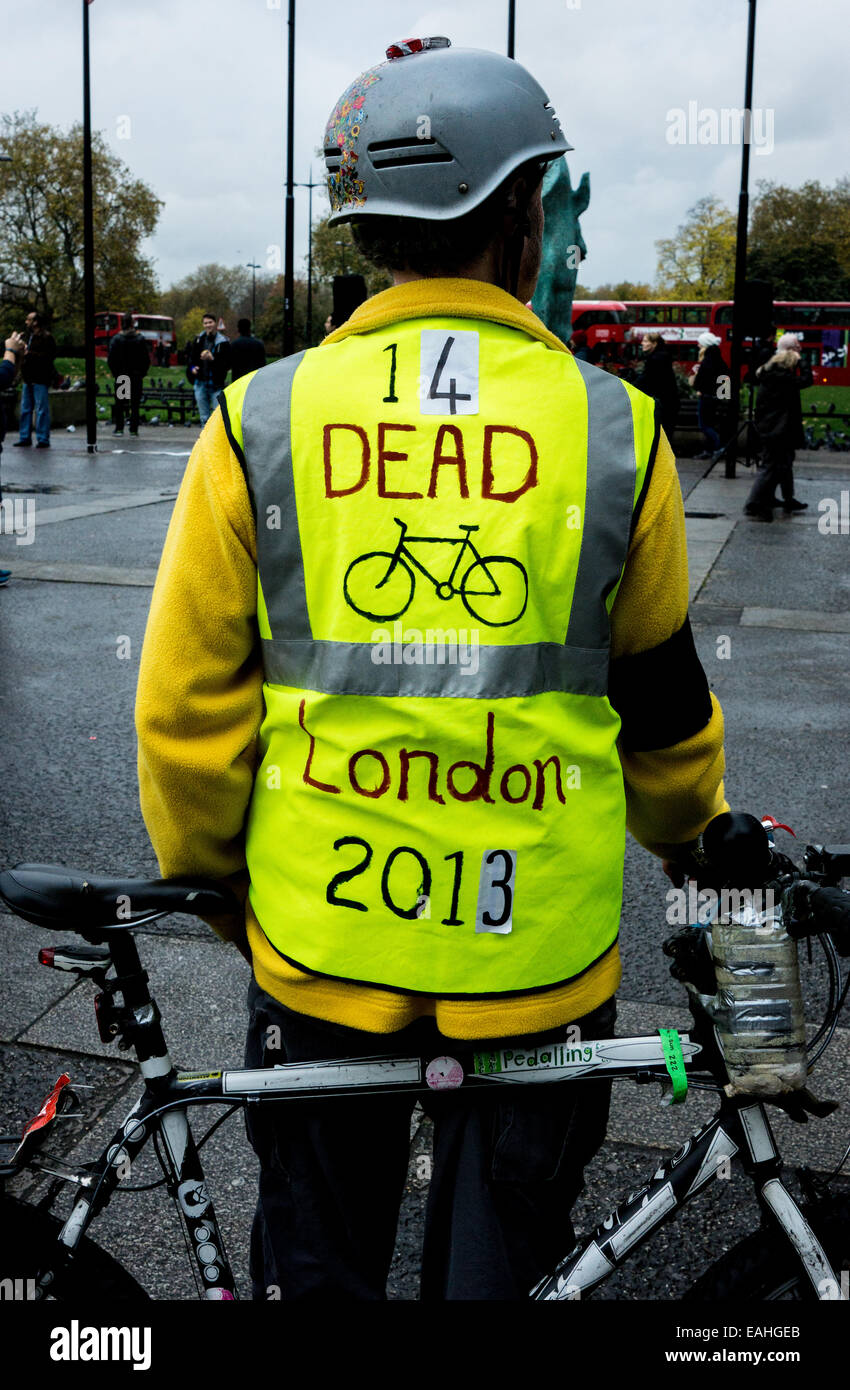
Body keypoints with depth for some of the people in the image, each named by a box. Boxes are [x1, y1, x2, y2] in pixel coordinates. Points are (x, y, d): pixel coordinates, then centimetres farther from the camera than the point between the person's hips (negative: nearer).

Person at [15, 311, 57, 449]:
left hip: (40, 380, -9)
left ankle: (43, 439, -3)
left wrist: (31, 354, -17)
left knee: (42, 410, -7)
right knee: (25, 409, 10)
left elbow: (50, 356, -18)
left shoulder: (47, 337, -8)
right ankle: (25, 438, 16)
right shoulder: (28, 335, 20)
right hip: (28, 379, 9)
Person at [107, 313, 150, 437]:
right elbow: (146, 359, -3)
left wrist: (115, 372, 7)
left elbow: (111, 359, -4)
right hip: (136, 376, 0)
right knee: (135, 403, 4)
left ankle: (119, 428, 5)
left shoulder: (116, 339, -4)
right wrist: (142, 373, 8)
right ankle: (133, 429, 2)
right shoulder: (140, 339, -3)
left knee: (119, 403, 9)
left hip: (121, 375, 0)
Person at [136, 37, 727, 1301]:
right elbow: (660, 701, 2)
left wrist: (206, 864, 15)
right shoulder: (615, 429, -8)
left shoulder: (260, 424, -9)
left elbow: (188, 699, -4)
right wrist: (685, 827, 23)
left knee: (319, 1258, 24)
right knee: (503, 1257, 23)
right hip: (540, 958, 0)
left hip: (319, 945, 1)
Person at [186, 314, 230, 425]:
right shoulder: (199, 340, 10)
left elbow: (227, 364, -10)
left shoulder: (223, 342, -5)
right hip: (200, 383, 5)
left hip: (216, 385, -5)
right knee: (204, 416, 11)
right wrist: (192, 367, 3)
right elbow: (190, 356, 22)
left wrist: (213, 359, -22)